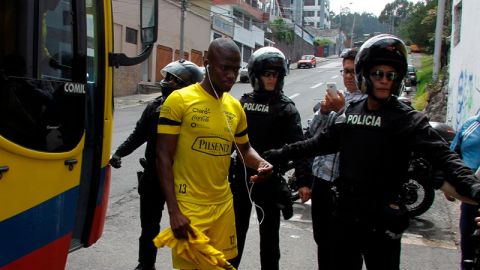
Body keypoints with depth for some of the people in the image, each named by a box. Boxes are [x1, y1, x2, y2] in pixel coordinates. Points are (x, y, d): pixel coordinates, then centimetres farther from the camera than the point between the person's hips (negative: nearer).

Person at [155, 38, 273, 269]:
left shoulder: (235, 107, 6)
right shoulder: (180, 100, -9)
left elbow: (244, 148, 20)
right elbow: (163, 157, -10)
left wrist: (261, 163, -3)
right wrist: (173, 210, -15)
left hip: (223, 204, 5)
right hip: (188, 206, -5)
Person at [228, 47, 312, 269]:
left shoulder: (286, 107, -6)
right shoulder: (243, 102, 3)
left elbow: (298, 145, -15)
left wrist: (304, 181, -24)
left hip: (270, 181, -3)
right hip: (241, 177, 3)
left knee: (269, 234, 11)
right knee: (236, 229, 17)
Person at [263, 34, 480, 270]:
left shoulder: (408, 119, -9)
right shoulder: (350, 113, 6)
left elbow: (443, 156, -20)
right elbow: (319, 143, 14)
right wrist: (277, 155, 14)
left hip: (382, 223, -4)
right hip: (345, 215, 5)